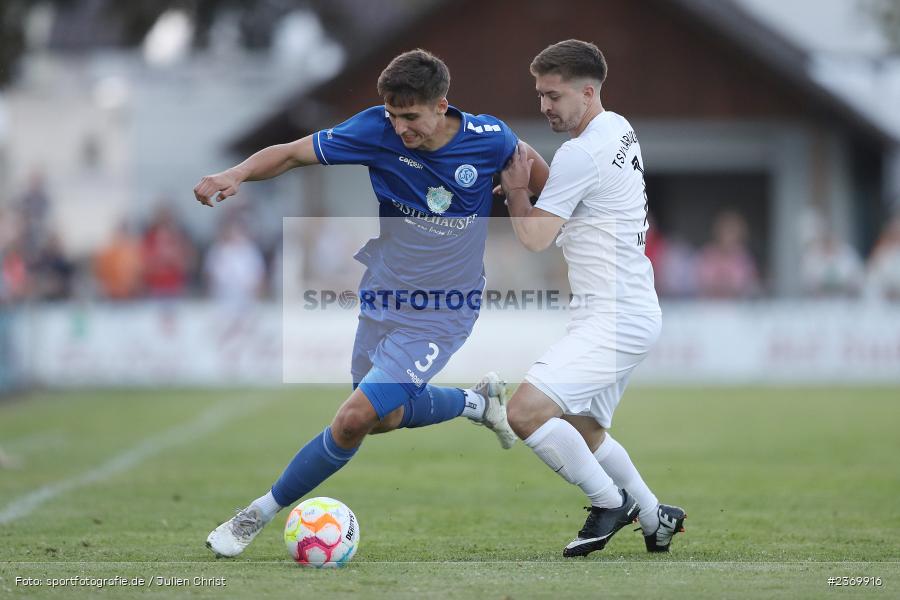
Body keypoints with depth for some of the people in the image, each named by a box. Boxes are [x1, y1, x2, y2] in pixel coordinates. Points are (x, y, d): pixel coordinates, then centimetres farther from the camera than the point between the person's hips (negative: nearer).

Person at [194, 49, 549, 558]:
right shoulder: (376, 131, -18)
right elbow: (291, 153, -16)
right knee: (385, 415, 22)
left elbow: (529, 164, 5)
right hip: (383, 298, 4)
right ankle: (479, 401, 50)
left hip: (440, 314, -4)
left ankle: (258, 515, 0)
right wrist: (236, 174, -32)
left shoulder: (488, 139, -19)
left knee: (355, 418, -16)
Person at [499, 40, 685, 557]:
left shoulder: (581, 155, -19)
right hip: (631, 313, 11)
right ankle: (656, 519, 33)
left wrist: (516, 192, 3)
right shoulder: (619, 128, 12)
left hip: (614, 320, -11)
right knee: (584, 433, 23)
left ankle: (609, 501, -5)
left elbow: (534, 239, -13)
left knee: (527, 411, -21)